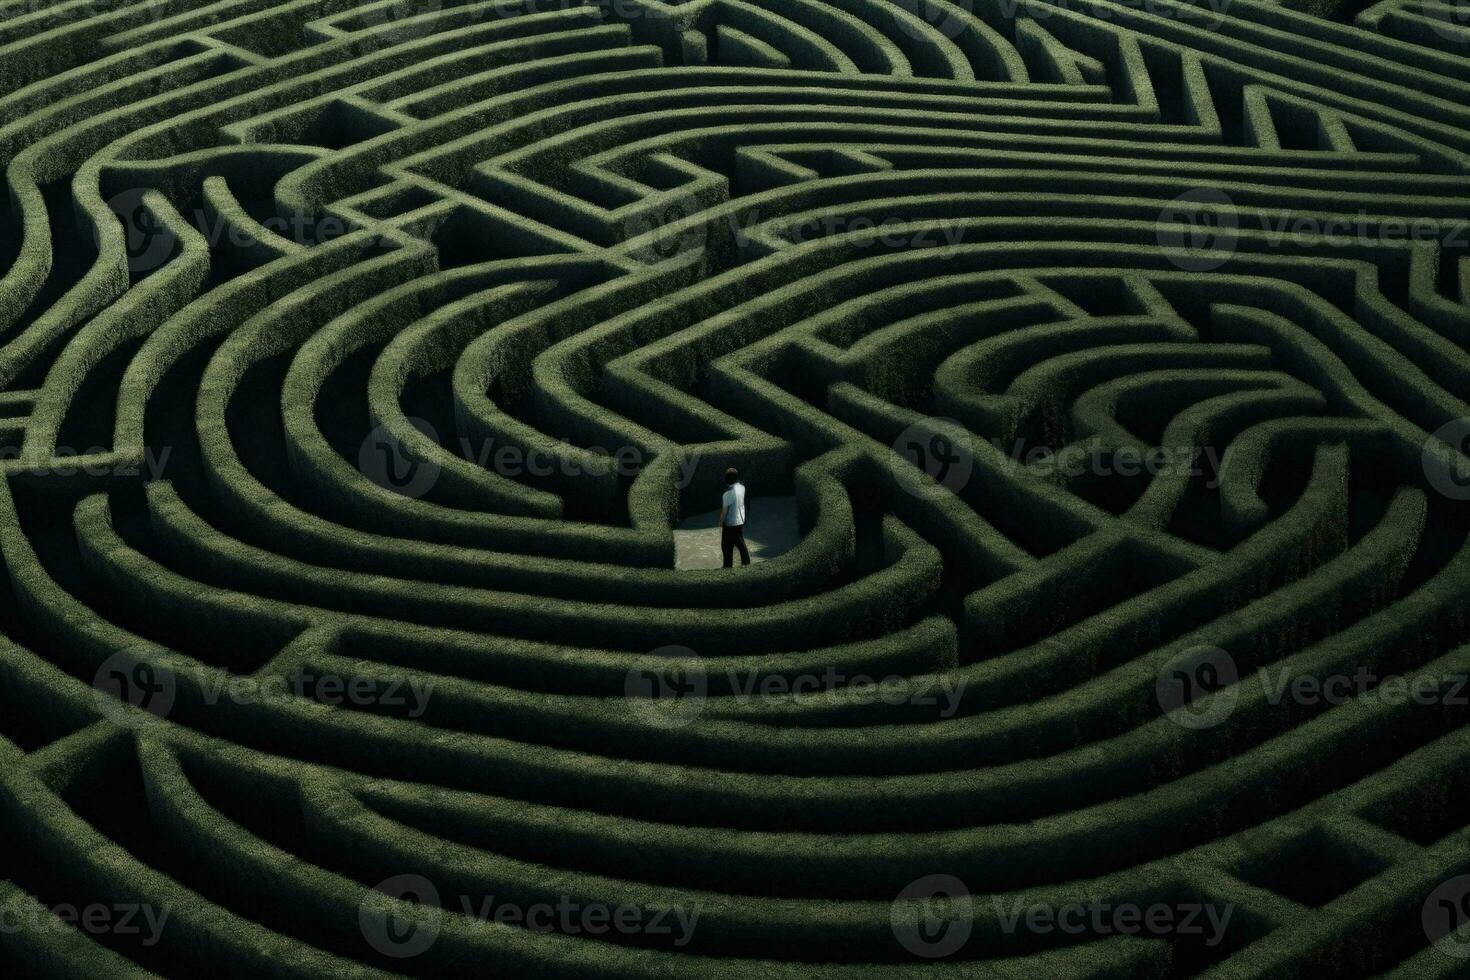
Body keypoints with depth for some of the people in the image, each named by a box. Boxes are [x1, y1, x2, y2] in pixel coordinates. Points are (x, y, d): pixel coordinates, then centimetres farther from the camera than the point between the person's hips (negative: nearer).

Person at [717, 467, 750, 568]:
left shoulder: (728, 493, -27)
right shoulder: (741, 487, -6)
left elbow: (724, 511, -17)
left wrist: (720, 523, -8)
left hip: (730, 524, -7)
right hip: (741, 521, 7)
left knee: (727, 547, 8)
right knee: (741, 544, 21)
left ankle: (728, 566, 16)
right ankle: (746, 563, 30)